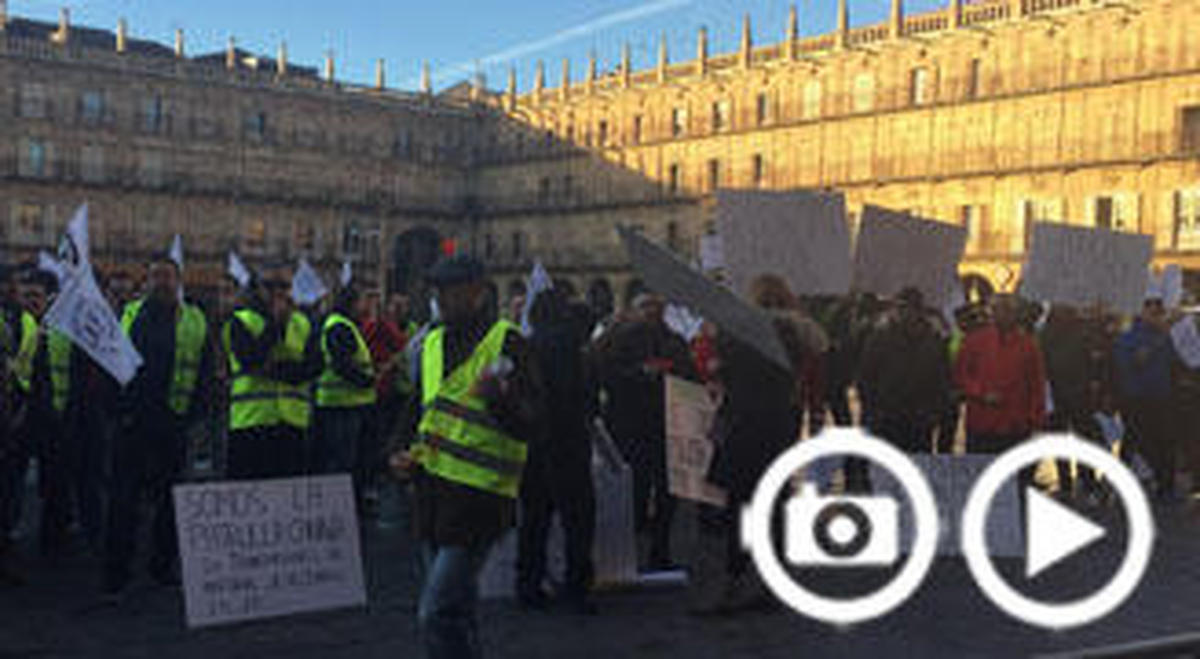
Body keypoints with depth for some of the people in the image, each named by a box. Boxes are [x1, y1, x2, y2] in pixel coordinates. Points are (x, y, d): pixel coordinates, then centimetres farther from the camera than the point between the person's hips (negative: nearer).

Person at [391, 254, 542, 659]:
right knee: (456, 611, 18)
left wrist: (498, 398, -33)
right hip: (432, 489, 7)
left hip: (479, 495, -7)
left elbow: (529, 427, -15)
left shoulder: (506, 342, -9)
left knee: (436, 615, -12)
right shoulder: (431, 343, 12)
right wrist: (411, 455, 8)